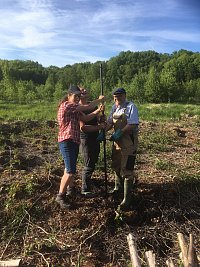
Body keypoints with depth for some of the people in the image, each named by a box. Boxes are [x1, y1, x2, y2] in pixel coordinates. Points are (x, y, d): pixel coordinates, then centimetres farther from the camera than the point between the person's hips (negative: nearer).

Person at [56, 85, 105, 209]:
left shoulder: (75, 109, 18)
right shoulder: (66, 105, -13)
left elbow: (86, 118, 7)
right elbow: (87, 107, -16)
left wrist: (98, 110, -3)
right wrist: (100, 99, -2)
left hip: (74, 141, 10)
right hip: (67, 141, -10)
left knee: (70, 168, 21)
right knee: (71, 171, -12)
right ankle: (60, 196, 3)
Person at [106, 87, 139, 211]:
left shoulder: (131, 107, -12)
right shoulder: (114, 107, 11)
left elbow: (132, 125, -20)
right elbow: (110, 122, 11)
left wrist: (119, 133, -25)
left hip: (129, 143, -8)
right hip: (117, 141, 8)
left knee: (127, 170, -4)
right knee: (116, 166, 22)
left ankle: (127, 199, 7)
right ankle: (118, 188, 45)